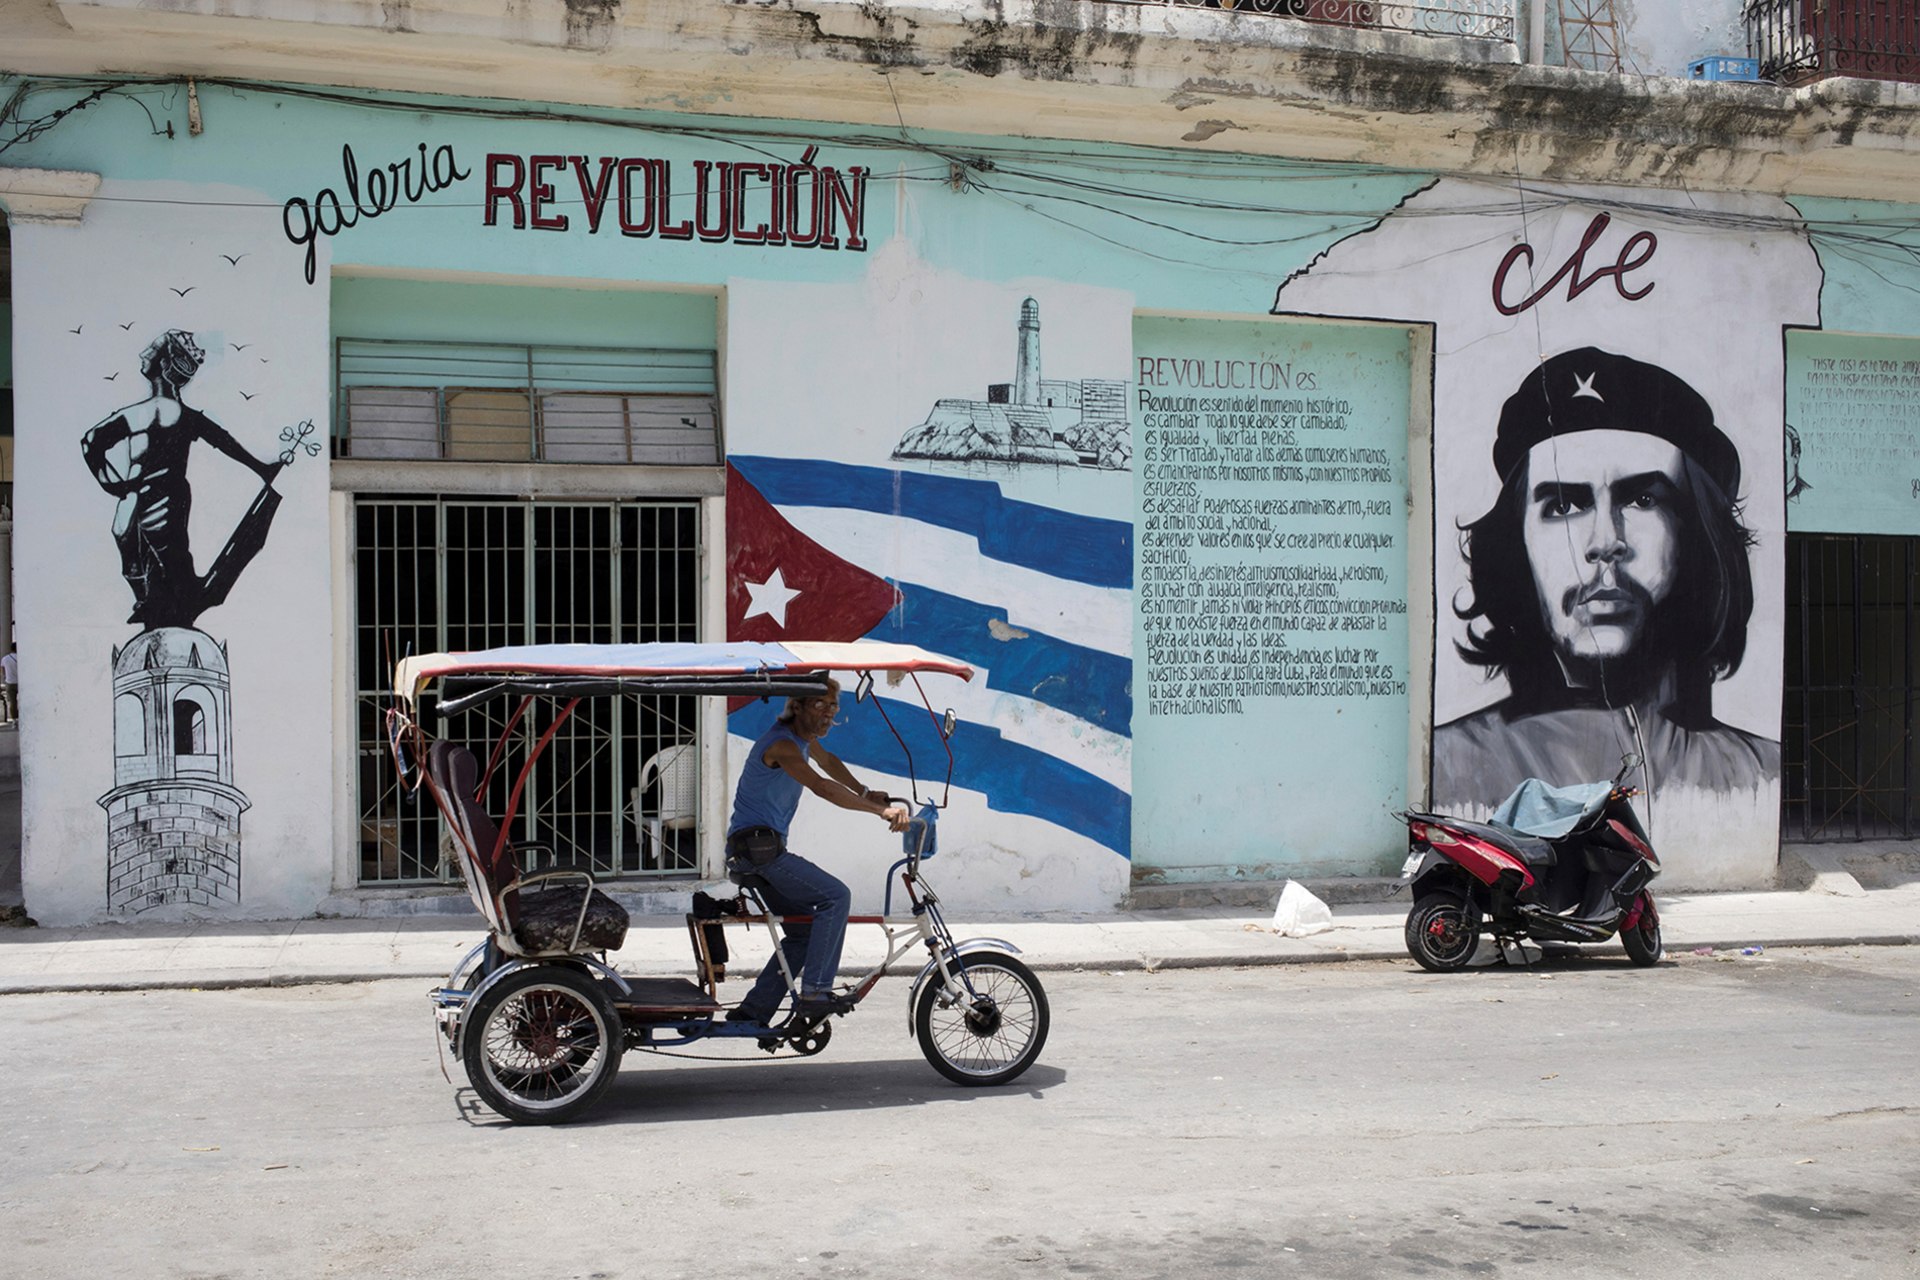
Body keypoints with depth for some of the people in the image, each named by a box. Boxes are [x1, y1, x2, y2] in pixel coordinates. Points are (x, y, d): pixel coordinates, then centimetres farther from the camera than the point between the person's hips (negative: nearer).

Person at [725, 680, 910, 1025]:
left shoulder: (803, 736, 12)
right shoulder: (782, 744, -20)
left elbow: (828, 761, 35)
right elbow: (822, 787, -34)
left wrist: (865, 793, 28)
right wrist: (881, 810, -39)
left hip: (762, 847, 10)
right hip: (756, 845, -10)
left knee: (804, 932, 11)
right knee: (835, 896, -16)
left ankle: (752, 1012, 11)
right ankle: (815, 992, -16)